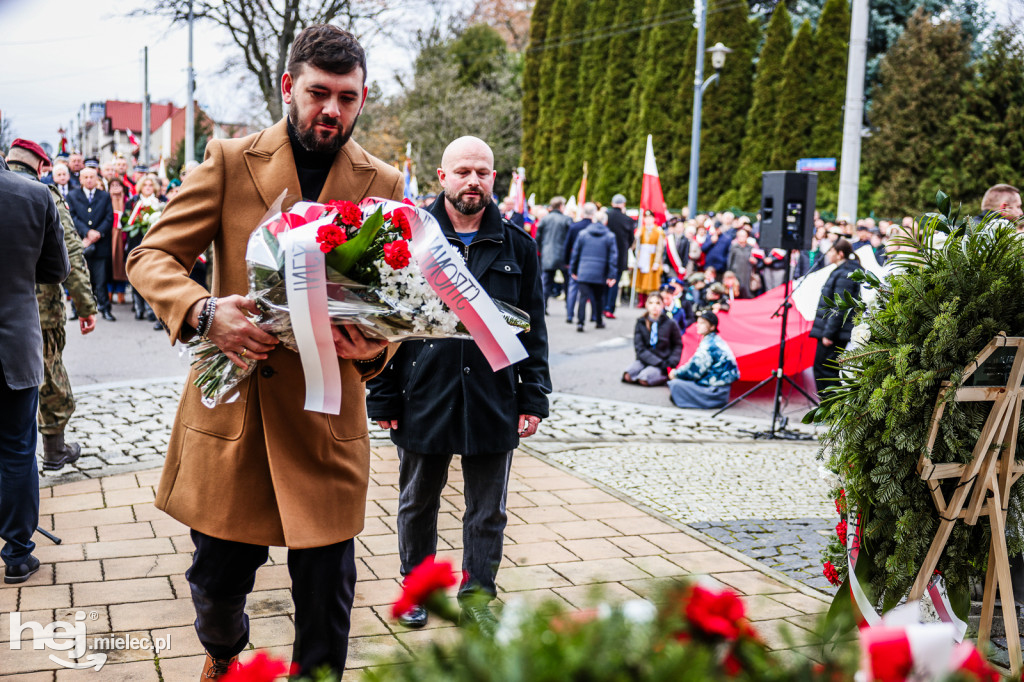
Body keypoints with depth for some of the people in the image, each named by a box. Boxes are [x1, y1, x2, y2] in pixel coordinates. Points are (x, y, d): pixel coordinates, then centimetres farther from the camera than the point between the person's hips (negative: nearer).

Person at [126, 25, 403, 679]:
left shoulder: (383, 185, 4)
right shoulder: (231, 162, 1)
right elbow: (151, 256, 0)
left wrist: (375, 347, -16)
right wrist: (205, 311, -21)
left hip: (327, 422, 0)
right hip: (230, 411, 0)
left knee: (327, 604, 6)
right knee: (218, 585, 15)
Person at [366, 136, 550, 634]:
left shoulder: (516, 246, 4)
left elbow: (533, 328, 8)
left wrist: (533, 397, 2)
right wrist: (383, 398, -4)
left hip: (494, 402, 1)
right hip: (423, 401, -1)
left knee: (488, 512, 9)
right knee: (418, 503, 15)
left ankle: (477, 597, 25)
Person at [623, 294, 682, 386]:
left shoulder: (670, 323, 1)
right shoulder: (641, 323, 5)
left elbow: (678, 346, 10)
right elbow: (639, 348, -3)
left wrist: (671, 363, -9)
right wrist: (659, 362, -15)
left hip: (664, 360, -2)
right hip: (644, 359, 2)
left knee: (643, 380, -29)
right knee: (627, 376, -27)